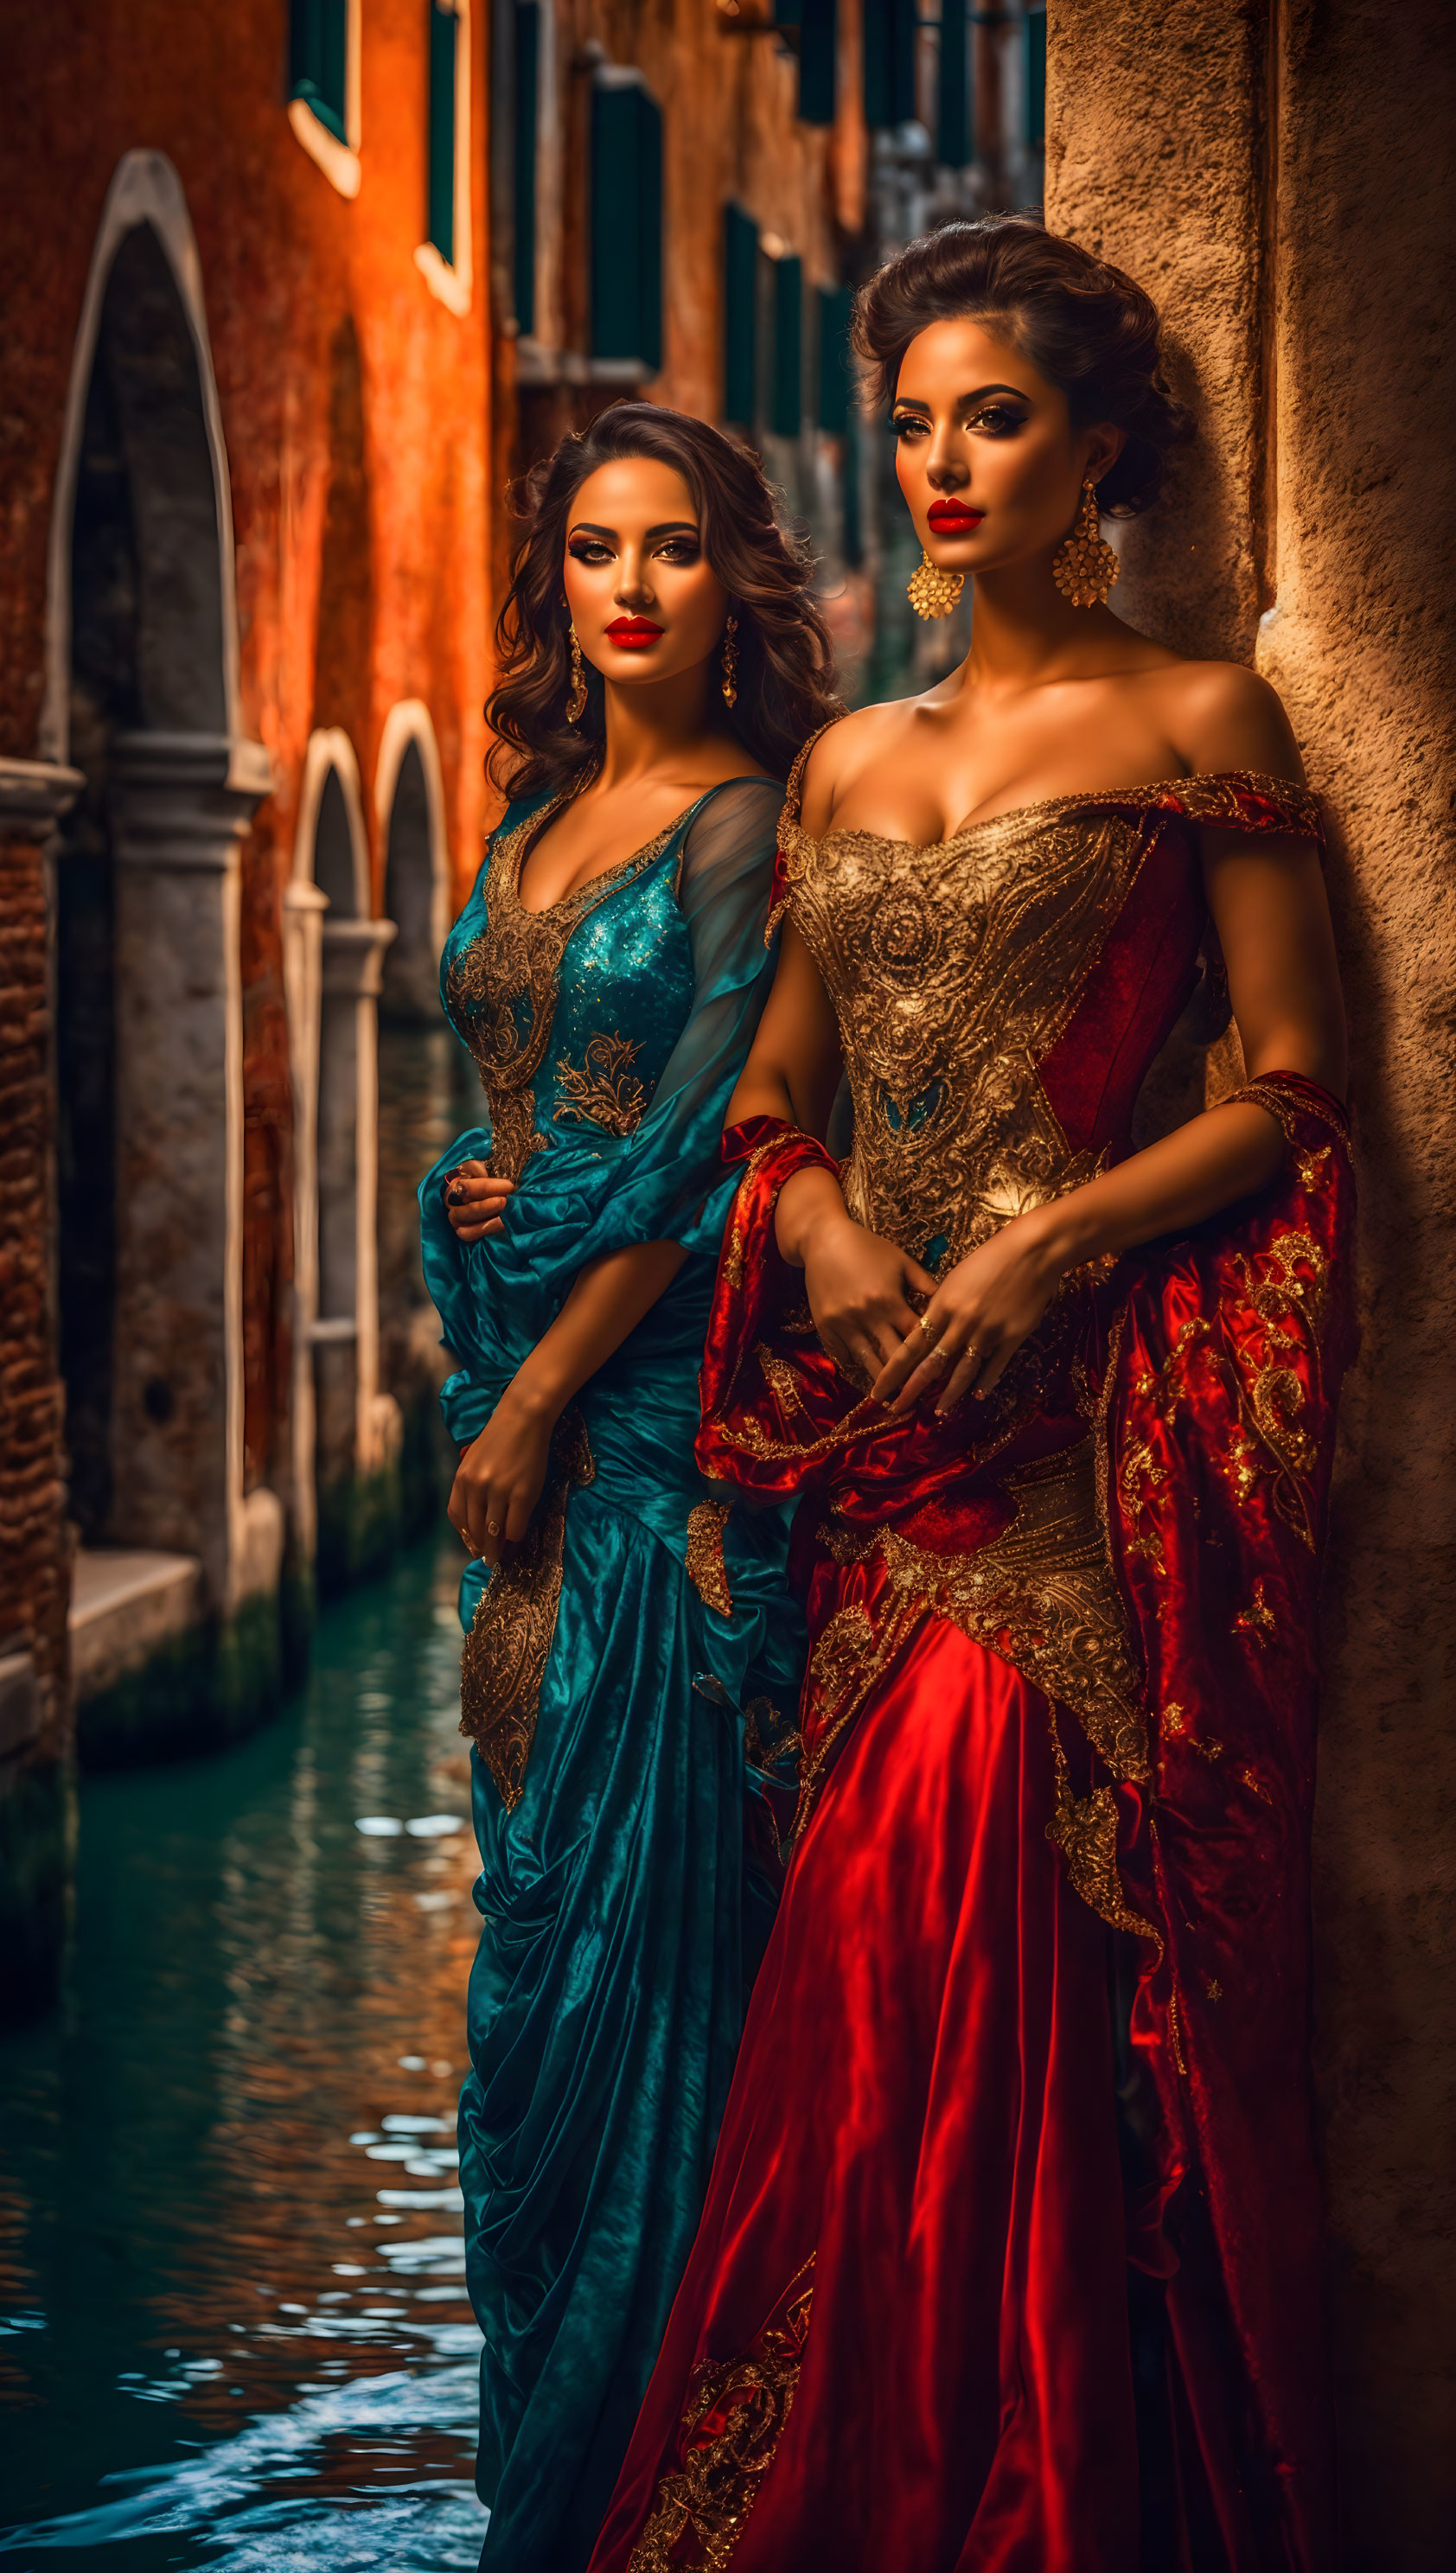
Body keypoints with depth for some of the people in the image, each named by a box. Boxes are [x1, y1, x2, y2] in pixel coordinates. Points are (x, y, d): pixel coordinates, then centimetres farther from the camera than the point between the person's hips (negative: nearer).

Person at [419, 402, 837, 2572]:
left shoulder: (749, 824, -9)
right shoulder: (541, 814, 14)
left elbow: (700, 1159, -14)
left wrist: (539, 1405, -13)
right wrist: (473, 1192, 3)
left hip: (662, 1397, -8)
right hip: (526, 1382, 8)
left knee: (637, 1882, -4)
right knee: (539, 1878, 11)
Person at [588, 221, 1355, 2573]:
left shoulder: (1198, 724, 2)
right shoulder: (849, 767, 17)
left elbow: (1294, 1092, -3)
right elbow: (772, 1098, 21)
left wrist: (1053, 1241, -14)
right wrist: (820, 1224, -1)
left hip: (1092, 1407, -5)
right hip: (885, 1411, 5)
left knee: (1008, 1958, -11)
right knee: (890, 1971, 3)